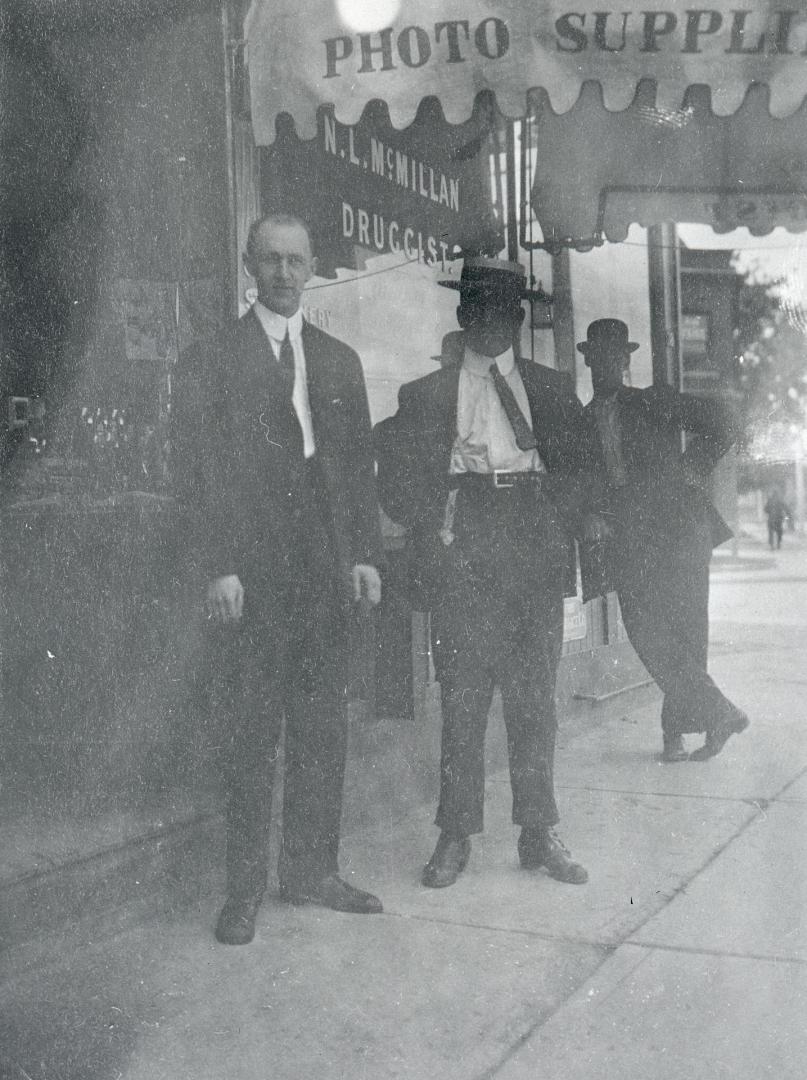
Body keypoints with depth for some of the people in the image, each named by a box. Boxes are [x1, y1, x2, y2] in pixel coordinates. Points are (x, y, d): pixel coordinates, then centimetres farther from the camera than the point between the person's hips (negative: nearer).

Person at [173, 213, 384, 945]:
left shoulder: (339, 361, 16)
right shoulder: (214, 360, 3)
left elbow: (360, 463, 14)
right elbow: (200, 468, -3)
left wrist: (365, 553, 4)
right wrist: (221, 566, -11)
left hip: (326, 568, 4)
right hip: (250, 574, -4)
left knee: (323, 726, 8)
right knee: (250, 732, 0)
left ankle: (312, 869, 20)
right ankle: (245, 887, 10)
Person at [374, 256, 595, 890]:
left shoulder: (551, 390, 16)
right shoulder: (425, 395, 11)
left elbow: (577, 468, 11)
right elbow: (399, 480, 5)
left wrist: (557, 525, -3)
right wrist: (436, 533, -5)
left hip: (536, 559, 2)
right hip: (462, 563, -1)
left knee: (536, 701, 5)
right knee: (462, 702, -1)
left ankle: (540, 835, 15)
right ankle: (456, 837, 9)